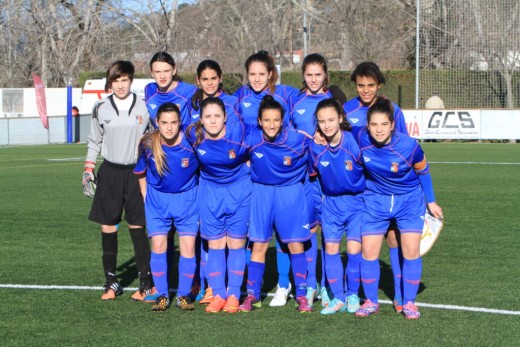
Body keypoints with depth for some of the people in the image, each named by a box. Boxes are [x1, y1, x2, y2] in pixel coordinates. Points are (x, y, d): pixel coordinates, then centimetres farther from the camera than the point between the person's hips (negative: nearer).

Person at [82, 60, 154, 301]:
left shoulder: (144, 106, -1)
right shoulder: (101, 108, 4)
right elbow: (95, 141, 14)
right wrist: (89, 168, 5)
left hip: (136, 171, -2)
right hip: (110, 171, 2)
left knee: (137, 227, -2)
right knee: (107, 228, 1)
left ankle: (146, 282, 5)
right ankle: (111, 282, 9)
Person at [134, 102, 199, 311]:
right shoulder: (148, 144, -15)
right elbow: (140, 172, 4)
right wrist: (146, 198, 7)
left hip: (187, 198, -1)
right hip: (157, 198, 1)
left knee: (188, 247, -5)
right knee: (158, 246, -4)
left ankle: (183, 295, 8)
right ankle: (162, 295, 7)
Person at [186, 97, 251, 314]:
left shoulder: (239, 131, -21)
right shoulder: (194, 135, -13)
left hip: (239, 191, -2)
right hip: (210, 191, 2)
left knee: (236, 243, 2)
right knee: (215, 244, 3)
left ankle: (234, 295, 8)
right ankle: (218, 294, 9)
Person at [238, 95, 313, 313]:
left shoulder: (298, 139, -15)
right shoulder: (251, 139, -11)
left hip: (290, 192, -1)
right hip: (261, 192, 1)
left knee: (295, 244, 0)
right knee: (259, 244, 3)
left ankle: (301, 295, 7)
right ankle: (252, 295, 10)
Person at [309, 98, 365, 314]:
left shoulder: (355, 142, -21)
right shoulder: (315, 147, -10)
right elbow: (313, 173, 8)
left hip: (357, 201, -3)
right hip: (331, 202, 3)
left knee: (354, 249, -7)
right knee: (331, 248, 1)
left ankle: (353, 295, 12)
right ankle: (338, 298, 11)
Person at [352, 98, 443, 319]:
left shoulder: (409, 146, -27)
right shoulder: (359, 137, -23)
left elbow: (423, 171, -7)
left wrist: (431, 202, 2)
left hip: (409, 200, -2)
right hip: (375, 200, 2)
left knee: (411, 252, -5)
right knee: (369, 252, -1)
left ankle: (409, 303, 11)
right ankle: (371, 302, 16)